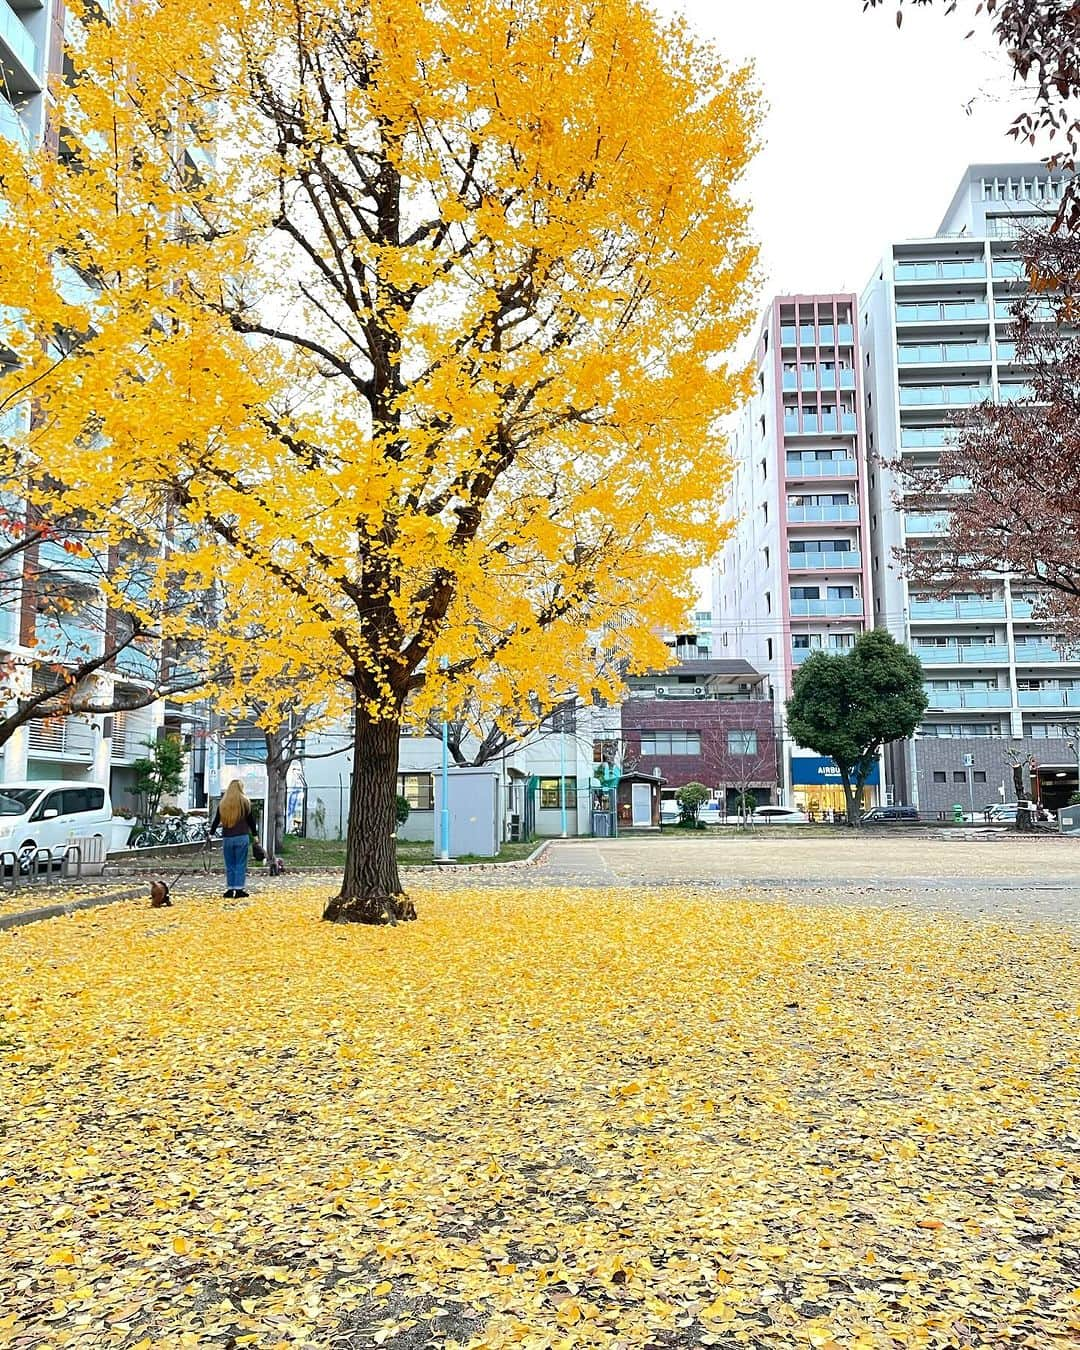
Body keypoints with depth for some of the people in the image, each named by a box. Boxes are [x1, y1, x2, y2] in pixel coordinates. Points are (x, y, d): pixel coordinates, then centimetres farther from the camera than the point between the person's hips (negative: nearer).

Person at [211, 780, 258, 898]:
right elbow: (251, 820, 3)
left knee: (230, 865, 10)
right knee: (241, 864, 1)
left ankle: (230, 889, 9)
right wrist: (254, 834, 12)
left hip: (227, 838, 3)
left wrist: (211, 833, 23)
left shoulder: (222, 804, 6)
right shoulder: (244, 802, -2)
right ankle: (239, 889, -3)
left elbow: (216, 820, 11)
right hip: (242, 837, -3)